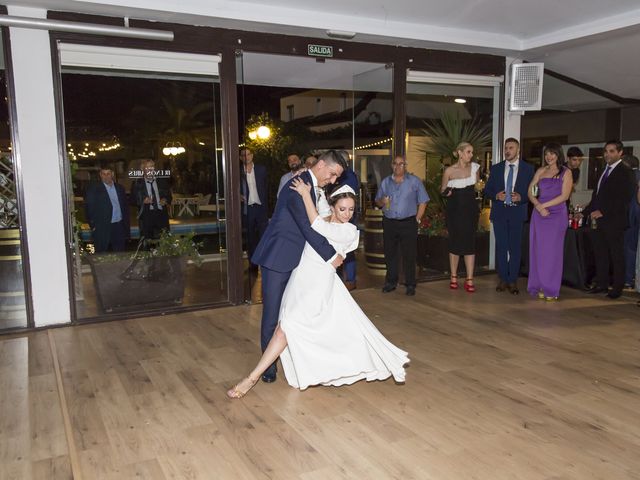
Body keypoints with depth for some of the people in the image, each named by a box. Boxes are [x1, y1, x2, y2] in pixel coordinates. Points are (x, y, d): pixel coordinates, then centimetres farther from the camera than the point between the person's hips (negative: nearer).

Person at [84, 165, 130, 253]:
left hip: (119, 227, 4)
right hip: (102, 229, -4)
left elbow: (125, 206, 15)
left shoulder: (120, 188, 11)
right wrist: (93, 226, -9)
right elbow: (89, 208, -3)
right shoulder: (93, 189, -3)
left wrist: (126, 225, 10)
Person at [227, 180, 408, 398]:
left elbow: (317, 226, -18)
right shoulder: (325, 220, 12)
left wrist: (305, 194, -16)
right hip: (302, 278, 7)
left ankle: (252, 378, -10)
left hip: (318, 284, -7)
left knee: (287, 326, -14)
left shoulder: (349, 231, -5)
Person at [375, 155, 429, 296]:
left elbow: (423, 202, 2)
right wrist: (382, 201, -7)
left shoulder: (414, 181, 3)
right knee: (389, 254, 7)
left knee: (409, 255, -1)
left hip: (408, 223, -3)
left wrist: (417, 219, -4)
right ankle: (391, 282, 19)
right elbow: (377, 201, 16)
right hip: (389, 223, 3)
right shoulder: (385, 182, 12)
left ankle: (410, 285, 7)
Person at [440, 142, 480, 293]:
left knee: (470, 242, -1)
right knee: (454, 242, 5)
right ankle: (454, 277, 18)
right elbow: (443, 190, 7)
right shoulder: (449, 170, -4)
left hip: (470, 209, 1)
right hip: (454, 208, -1)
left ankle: (469, 280, 4)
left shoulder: (475, 167, 2)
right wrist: (447, 192, -13)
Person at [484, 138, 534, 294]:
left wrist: (521, 197, -15)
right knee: (501, 246, 5)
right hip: (499, 212, 2)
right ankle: (503, 279, 14)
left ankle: (513, 281, 9)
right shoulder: (496, 168, 9)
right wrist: (496, 196, -10)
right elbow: (487, 190, 9)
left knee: (515, 247, 2)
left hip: (517, 212, -1)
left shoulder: (528, 169, 4)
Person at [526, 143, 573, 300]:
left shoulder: (566, 172, 2)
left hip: (557, 214, -3)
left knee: (553, 251, 0)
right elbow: (530, 192, 6)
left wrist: (544, 205, -10)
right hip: (539, 213, 3)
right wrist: (539, 206, -9)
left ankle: (551, 289, 8)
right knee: (538, 250, 3)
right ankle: (539, 286, 12)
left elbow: (564, 196, -7)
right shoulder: (541, 171, 11)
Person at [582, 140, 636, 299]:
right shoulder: (605, 170, 16)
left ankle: (617, 287, 10)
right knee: (600, 253, 10)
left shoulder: (625, 172, -8)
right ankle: (601, 284, 19)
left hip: (614, 221, -7)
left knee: (617, 255, 2)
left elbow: (623, 199, -16)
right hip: (599, 220, 7)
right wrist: (586, 212, 10)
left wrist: (602, 212, -18)